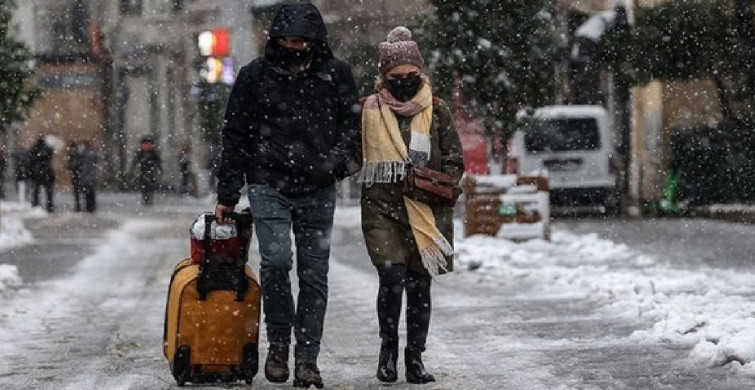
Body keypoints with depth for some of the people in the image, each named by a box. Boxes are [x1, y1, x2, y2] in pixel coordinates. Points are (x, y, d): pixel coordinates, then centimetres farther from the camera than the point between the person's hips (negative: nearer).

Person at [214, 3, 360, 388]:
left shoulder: (335, 73, 4)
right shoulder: (256, 75, 1)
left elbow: (353, 120, 16)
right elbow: (235, 135, 6)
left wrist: (342, 157, -5)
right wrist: (227, 194, 5)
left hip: (318, 190, 2)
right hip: (269, 185, -2)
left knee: (314, 275, 3)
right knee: (275, 259, -19)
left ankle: (306, 358, 10)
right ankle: (278, 342, 0)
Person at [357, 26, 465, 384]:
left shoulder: (437, 110, 5)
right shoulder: (368, 109, 4)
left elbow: (454, 161, 8)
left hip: (426, 211, 1)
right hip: (382, 207, -1)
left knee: (419, 284, 6)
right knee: (392, 277, -15)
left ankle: (415, 358, 19)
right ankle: (388, 347, 7)